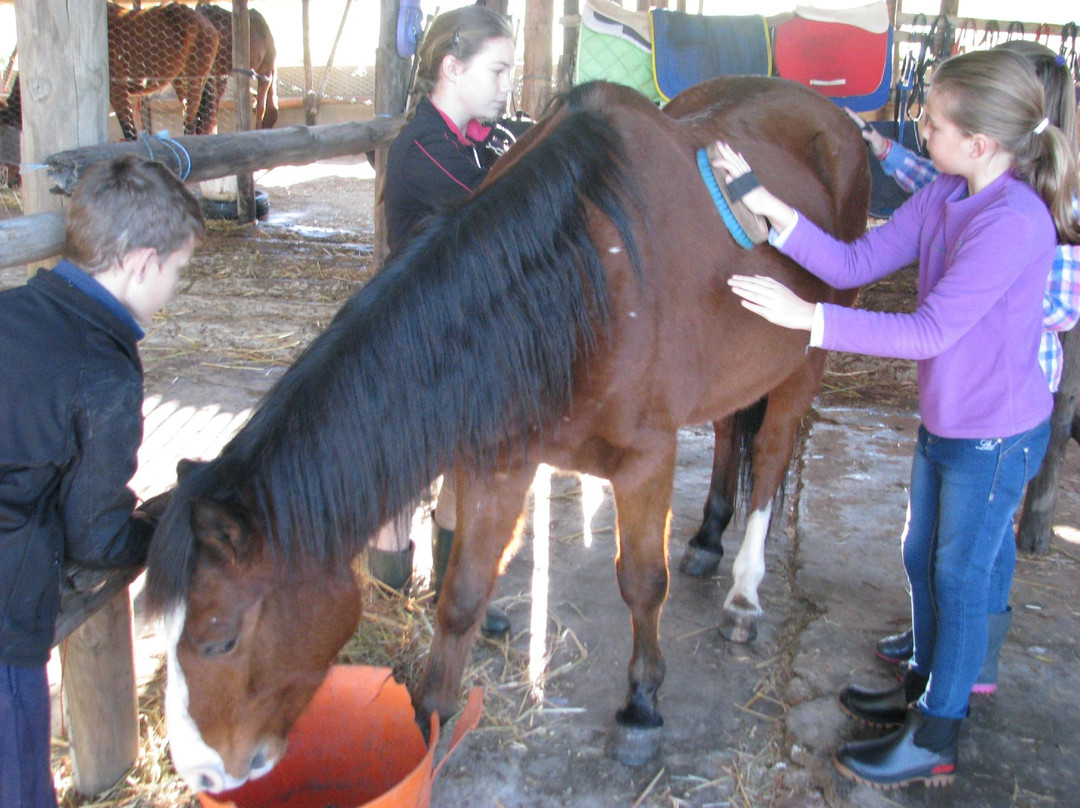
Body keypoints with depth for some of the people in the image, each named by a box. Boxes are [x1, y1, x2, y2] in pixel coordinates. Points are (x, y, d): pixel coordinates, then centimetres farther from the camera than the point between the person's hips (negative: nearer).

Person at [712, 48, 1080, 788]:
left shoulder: (1015, 221, -28)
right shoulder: (945, 197, -3)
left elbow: (931, 331, -31)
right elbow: (857, 262, -4)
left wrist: (808, 318, -35)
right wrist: (768, 206, -14)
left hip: (997, 436, -8)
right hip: (944, 422, 8)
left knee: (960, 577, 6)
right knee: (922, 558, 22)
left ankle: (934, 741, 24)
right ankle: (928, 684, 45)